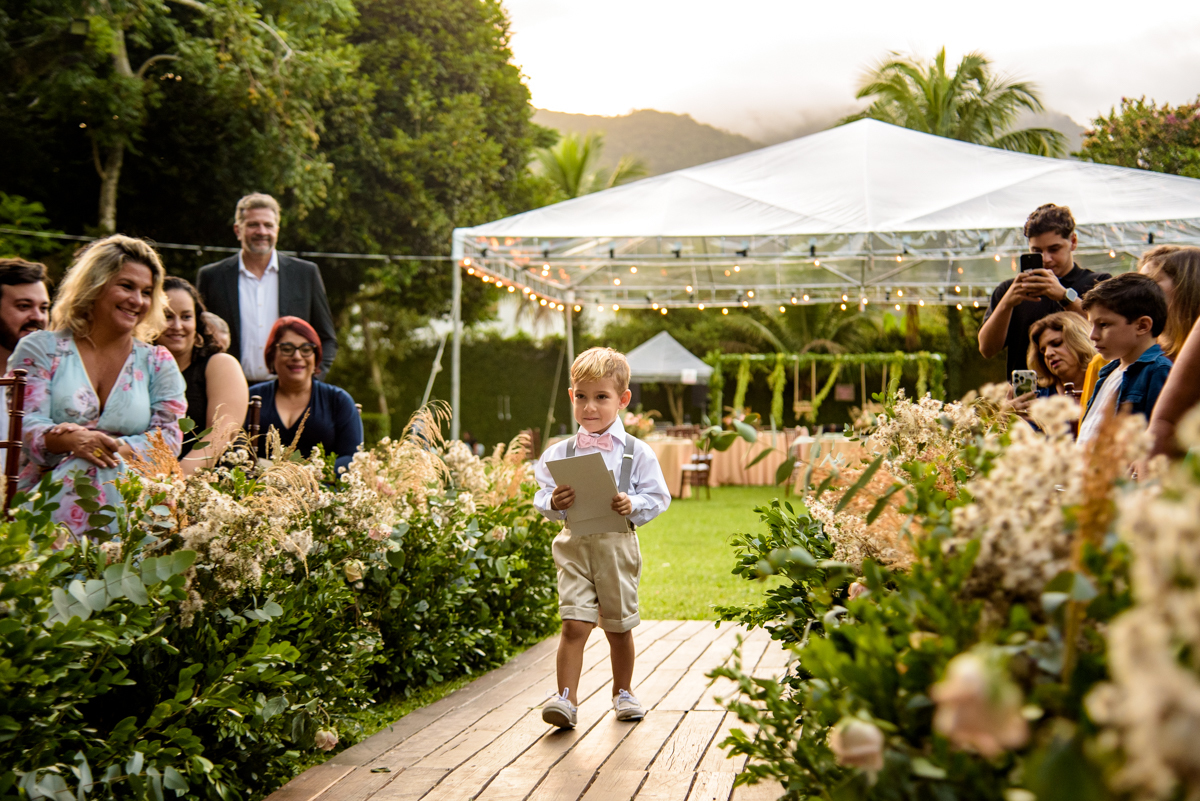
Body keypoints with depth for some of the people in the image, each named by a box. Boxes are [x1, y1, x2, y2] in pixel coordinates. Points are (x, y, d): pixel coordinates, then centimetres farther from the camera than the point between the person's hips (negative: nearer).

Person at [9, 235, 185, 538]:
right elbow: (25, 425, -2)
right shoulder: (40, 349, 12)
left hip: (124, 498, 3)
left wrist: (113, 448, -16)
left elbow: (170, 437, 4)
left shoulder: (157, 363, 17)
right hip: (46, 499, -2)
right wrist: (71, 440, -26)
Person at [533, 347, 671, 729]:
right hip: (575, 544, 0)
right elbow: (542, 497, 7)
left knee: (618, 626, 12)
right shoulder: (560, 452, 4)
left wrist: (633, 505, -17)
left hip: (617, 544, 0)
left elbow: (658, 497, 1)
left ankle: (622, 691, 31)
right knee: (574, 624, -10)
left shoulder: (636, 452, 0)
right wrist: (554, 503, -15)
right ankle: (566, 699, -8)